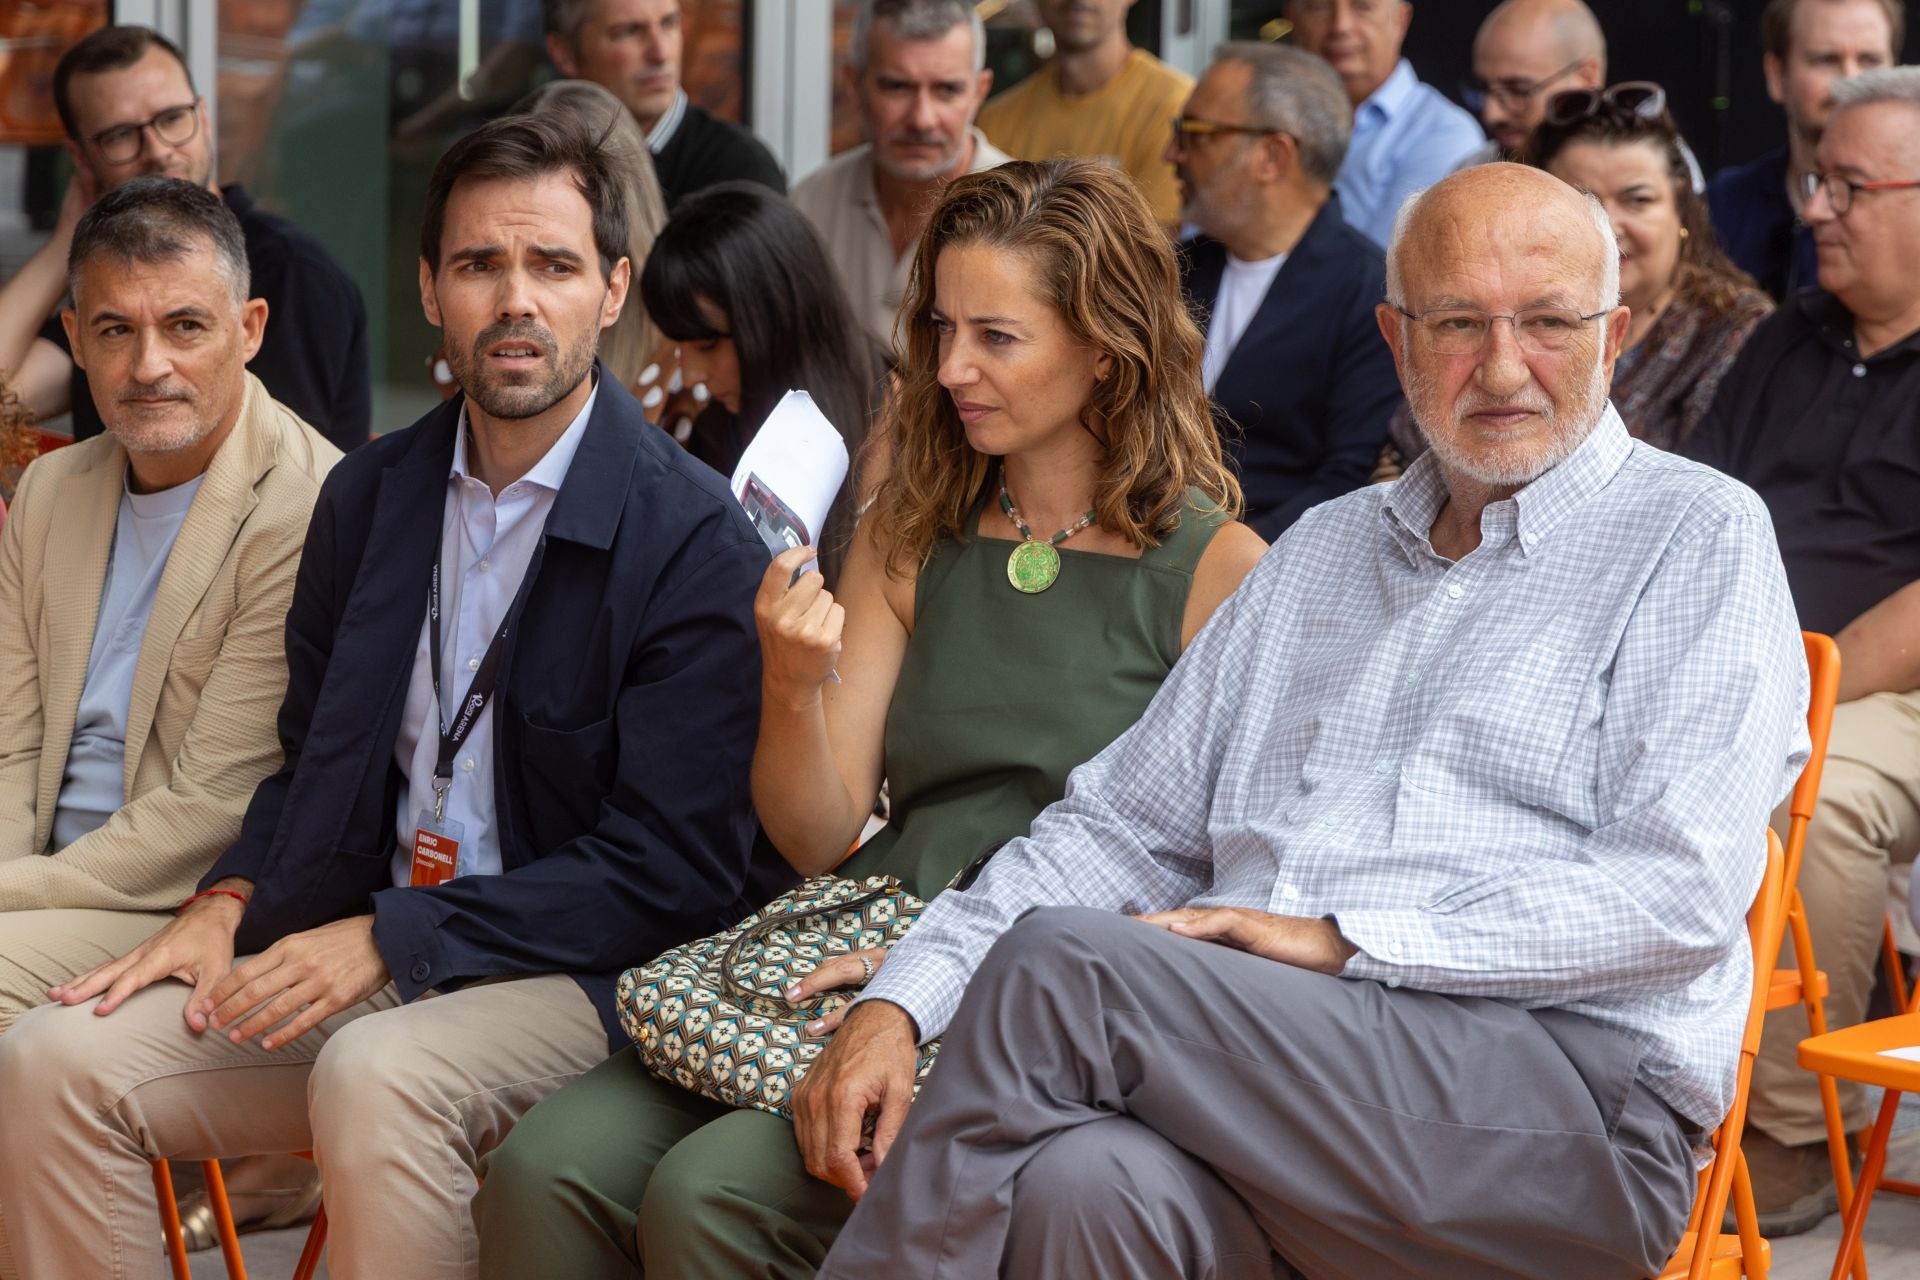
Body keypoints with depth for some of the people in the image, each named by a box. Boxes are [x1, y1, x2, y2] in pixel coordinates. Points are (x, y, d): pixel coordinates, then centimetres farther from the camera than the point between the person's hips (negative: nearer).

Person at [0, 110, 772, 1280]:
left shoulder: (697, 541, -10)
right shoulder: (370, 495, 11)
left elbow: (669, 868, -14)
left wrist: (391, 941, -19)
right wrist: (227, 907, -2)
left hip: (579, 982, -6)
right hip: (364, 956, 6)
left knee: (377, 1078, -36)